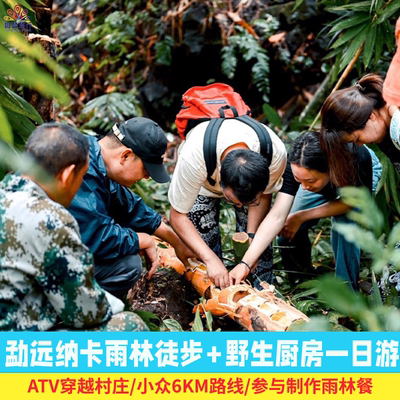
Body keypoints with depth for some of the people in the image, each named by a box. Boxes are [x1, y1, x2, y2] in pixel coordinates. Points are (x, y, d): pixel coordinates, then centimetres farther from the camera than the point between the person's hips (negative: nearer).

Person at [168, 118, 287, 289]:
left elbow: (265, 195, -16)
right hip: (204, 184, -1)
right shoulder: (193, 159, -46)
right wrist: (211, 259, -38)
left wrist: (252, 236, -28)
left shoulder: (276, 153, -39)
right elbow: (178, 216, -32)